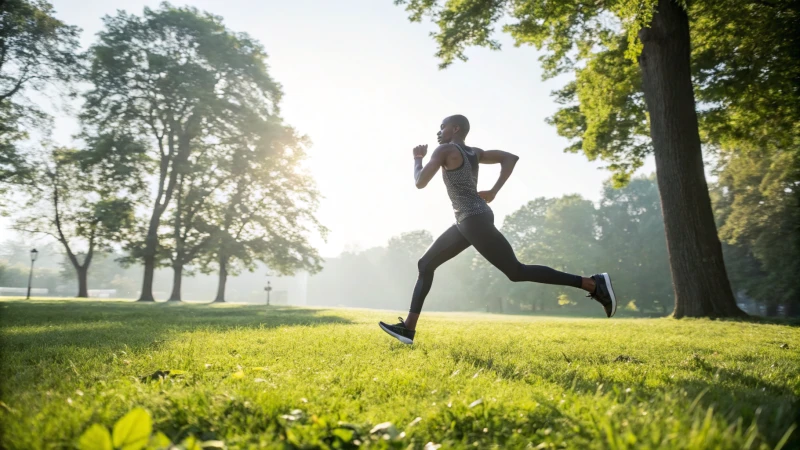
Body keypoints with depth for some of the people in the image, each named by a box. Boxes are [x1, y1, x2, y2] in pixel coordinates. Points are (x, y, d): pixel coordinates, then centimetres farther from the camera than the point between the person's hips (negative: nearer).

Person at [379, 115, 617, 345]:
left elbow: (420, 183, -10)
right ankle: (408, 328, 10)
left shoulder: (444, 150, -6)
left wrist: (417, 158, 9)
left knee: (517, 272, -9)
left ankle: (593, 283, -7)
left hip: (474, 220, -10)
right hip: (467, 222, 10)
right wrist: (493, 192, 9)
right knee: (425, 264, 11)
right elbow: (511, 157, 12)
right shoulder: (474, 152, 18)